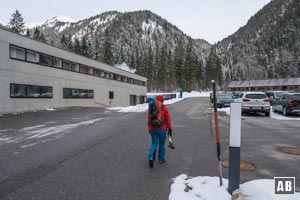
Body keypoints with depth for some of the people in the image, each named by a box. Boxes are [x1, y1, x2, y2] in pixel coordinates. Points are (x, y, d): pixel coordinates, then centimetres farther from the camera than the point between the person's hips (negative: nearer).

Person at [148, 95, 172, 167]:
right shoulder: (164, 108, -6)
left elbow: (149, 119, 9)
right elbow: (168, 119, -6)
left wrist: (149, 128, 18)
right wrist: (170, 129, 1)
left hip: (153, 129, 3)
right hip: (162, 129, -3)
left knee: (154, 144, 10)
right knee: (162, 144, 12)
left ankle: (151, 158, -9)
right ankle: (161, 159, 20)